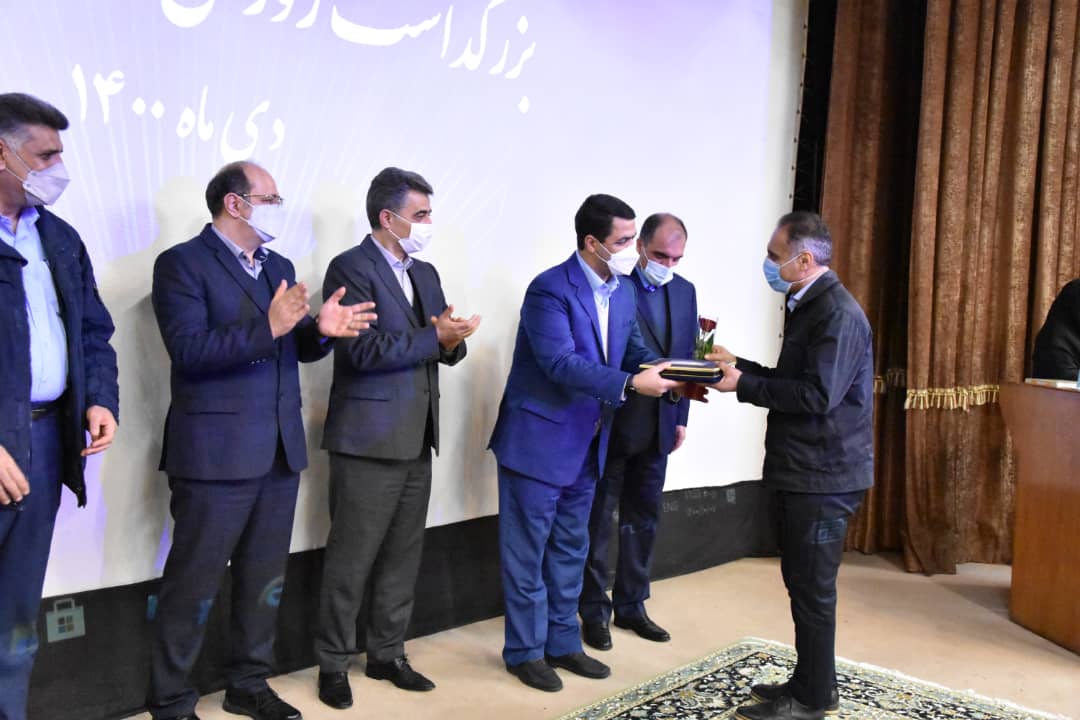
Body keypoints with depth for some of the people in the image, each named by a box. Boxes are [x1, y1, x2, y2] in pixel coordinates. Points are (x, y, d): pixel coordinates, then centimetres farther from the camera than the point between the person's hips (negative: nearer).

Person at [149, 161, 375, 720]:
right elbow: (189, 350, -18)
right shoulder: (182, 264, -7)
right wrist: (266, 327, -28)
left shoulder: (279, 267, 15)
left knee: (265, 579, 15)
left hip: (280, 450, 7)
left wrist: (322, 329, -9)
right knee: (194, 584, 3)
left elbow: (293, 347, 13)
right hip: (216, 453, -7)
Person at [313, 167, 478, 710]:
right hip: (369, 439, -7)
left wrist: (452, 341, -10)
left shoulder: (425, 274, 15)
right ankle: (333, 664, 17)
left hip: (416, 440, 7)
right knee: (352, 559, 2)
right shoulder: (351, 268, -9)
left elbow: (445, 344, 12)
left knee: (403, 556, 13)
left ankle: (387, 655, 27)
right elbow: (365, 349, -18)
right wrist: (434, 337, -17)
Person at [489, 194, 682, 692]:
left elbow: (636, 351, 9)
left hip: (586, 445, 8)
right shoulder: (550, 289, -19)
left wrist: (672, 376, -12)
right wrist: (630, 385, -35)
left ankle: (562, 643, 30)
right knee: (527, 552, 6)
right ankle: (525, 650, 19)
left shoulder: (623, 292, 6)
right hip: (537, 441, -8)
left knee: (569, 550, 17)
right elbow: (561, 362, -29)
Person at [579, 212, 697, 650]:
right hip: (611, 426, -6)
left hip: (657, 429, 6)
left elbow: (686, 356, 13)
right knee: (598, 522, 6)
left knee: (643, 520, 15)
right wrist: (636, 380, -21)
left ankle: (630, 606, 29)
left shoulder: (685, 291, 9)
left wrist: (680, 417, 10)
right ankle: (594, 612, 19)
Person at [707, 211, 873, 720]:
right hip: (802, 471, 10)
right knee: (802, 582, 17)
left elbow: (817, 394, -25)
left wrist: (743, 385, -20)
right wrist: (738, 364, 11)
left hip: (823, 476, -10)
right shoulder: (810, 307, 15)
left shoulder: (837, 313, -17)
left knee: (812, 587, 0)